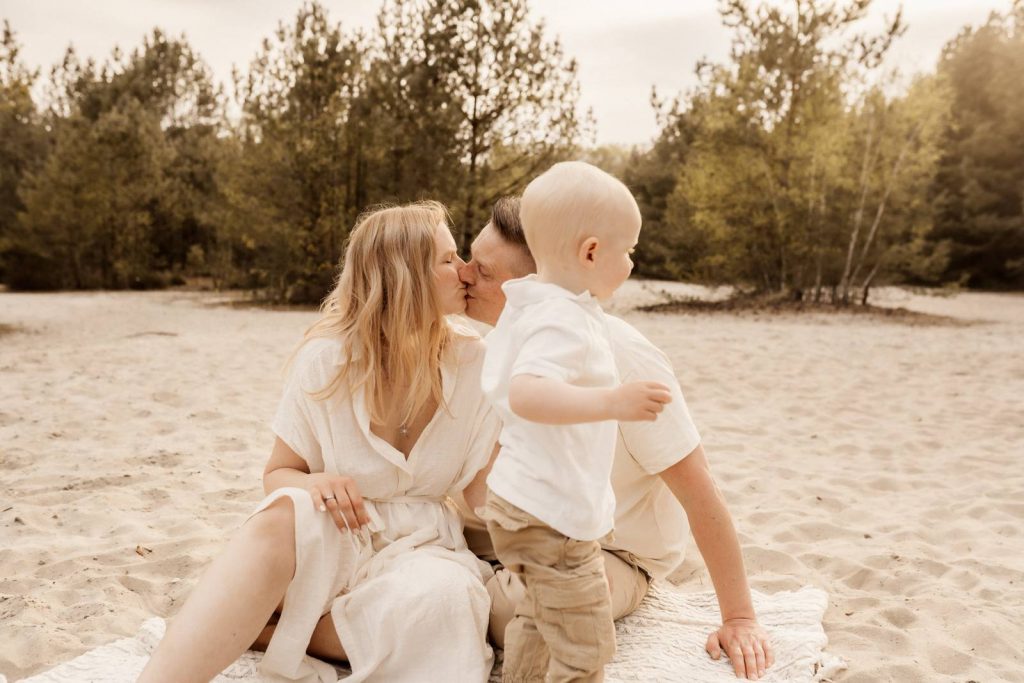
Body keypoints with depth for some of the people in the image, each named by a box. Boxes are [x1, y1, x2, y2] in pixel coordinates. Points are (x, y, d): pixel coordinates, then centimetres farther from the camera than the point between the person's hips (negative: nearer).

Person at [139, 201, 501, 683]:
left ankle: (251, 630, -18)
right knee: (285, 518, -36)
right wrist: (312, 483, -24)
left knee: (440, 596, -35)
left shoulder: (474, 364, -7)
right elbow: (277, 474, -2)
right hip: (327, 543, -1)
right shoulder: (327, 358, -10)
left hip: (421, 547, 2)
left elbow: (484, 492, 1)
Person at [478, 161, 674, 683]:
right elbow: (526, 394, -40)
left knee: (538, 622, 28)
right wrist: (610, 401, -46)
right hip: (550, 515, -10)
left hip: (520, 501, 10)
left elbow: (504, 386, 23)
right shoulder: (563, 321, -23)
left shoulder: (528, 305, 8)